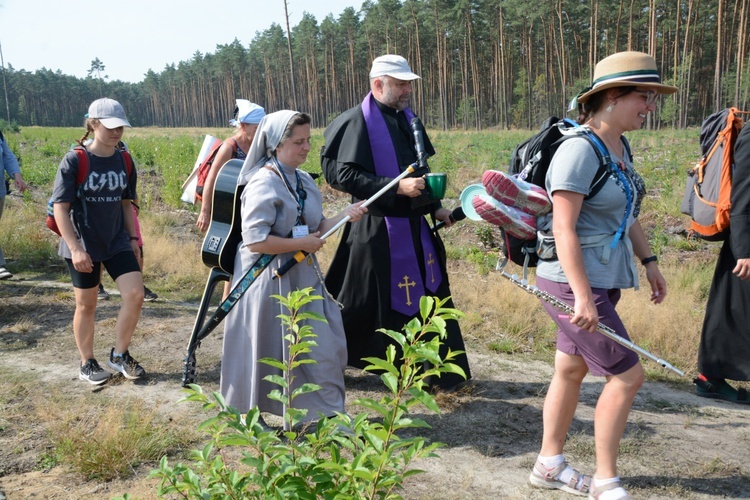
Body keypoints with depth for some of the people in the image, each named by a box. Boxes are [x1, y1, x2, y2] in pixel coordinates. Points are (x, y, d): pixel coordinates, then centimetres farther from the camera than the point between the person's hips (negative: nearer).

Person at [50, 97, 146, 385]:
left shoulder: (124, 161, 2)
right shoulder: (74, 161, -13)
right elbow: (60, 207, -14)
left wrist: (132, 237, 9)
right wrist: (75, 248, -21)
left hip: (117, 242, 4)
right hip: (83, 246, -4)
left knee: (135, 295, -9)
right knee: (86, 305, 7)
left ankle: (119, 355, 11)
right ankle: (87, 364, 25)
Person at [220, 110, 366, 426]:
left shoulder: (303, 180, 7)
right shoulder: (264, 184, -17)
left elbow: (316, 228, 14)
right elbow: (255, 241, -25)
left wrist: (345, 216, -3)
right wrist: (301, 244, -18)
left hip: (303, 276, 7)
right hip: (271, 280, -7)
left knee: (323, 344, 7)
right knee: (269, 352, 6)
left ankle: (324, 413, 21)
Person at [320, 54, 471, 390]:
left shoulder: (406, 118, 13)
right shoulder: (358, 121, -12)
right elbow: (345, 175, -19)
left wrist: (435, 207, 16)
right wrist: (398, 187, -26)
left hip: (413, 225, 8)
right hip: (377, 229, -8)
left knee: (430, 293, 11)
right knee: (357, 303, 2)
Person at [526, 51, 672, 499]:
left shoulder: (620, 149, 10)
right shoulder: (580, 149, -19)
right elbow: (564, 229, -23)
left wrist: (649, 261, 18)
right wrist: (583, 296, -24)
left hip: (604, 279, 9)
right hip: (574, 282, -9)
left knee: (572, 369, 16)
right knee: (627, 374, -3)